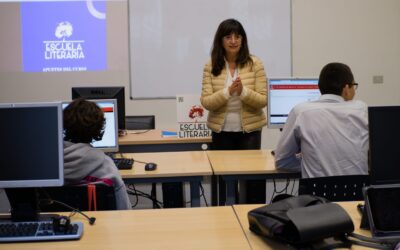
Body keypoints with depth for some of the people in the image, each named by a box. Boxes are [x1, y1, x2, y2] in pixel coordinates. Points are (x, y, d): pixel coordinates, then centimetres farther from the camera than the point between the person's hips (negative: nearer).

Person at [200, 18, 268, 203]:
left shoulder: (254, 64, -4)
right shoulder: (211, 66, -2)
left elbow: (263, 100, -6)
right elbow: (206, 102, -7)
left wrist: (243, 91, -23)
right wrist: (227, 92, -22)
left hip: (249, 129, -1)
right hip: (221, 130, 1)